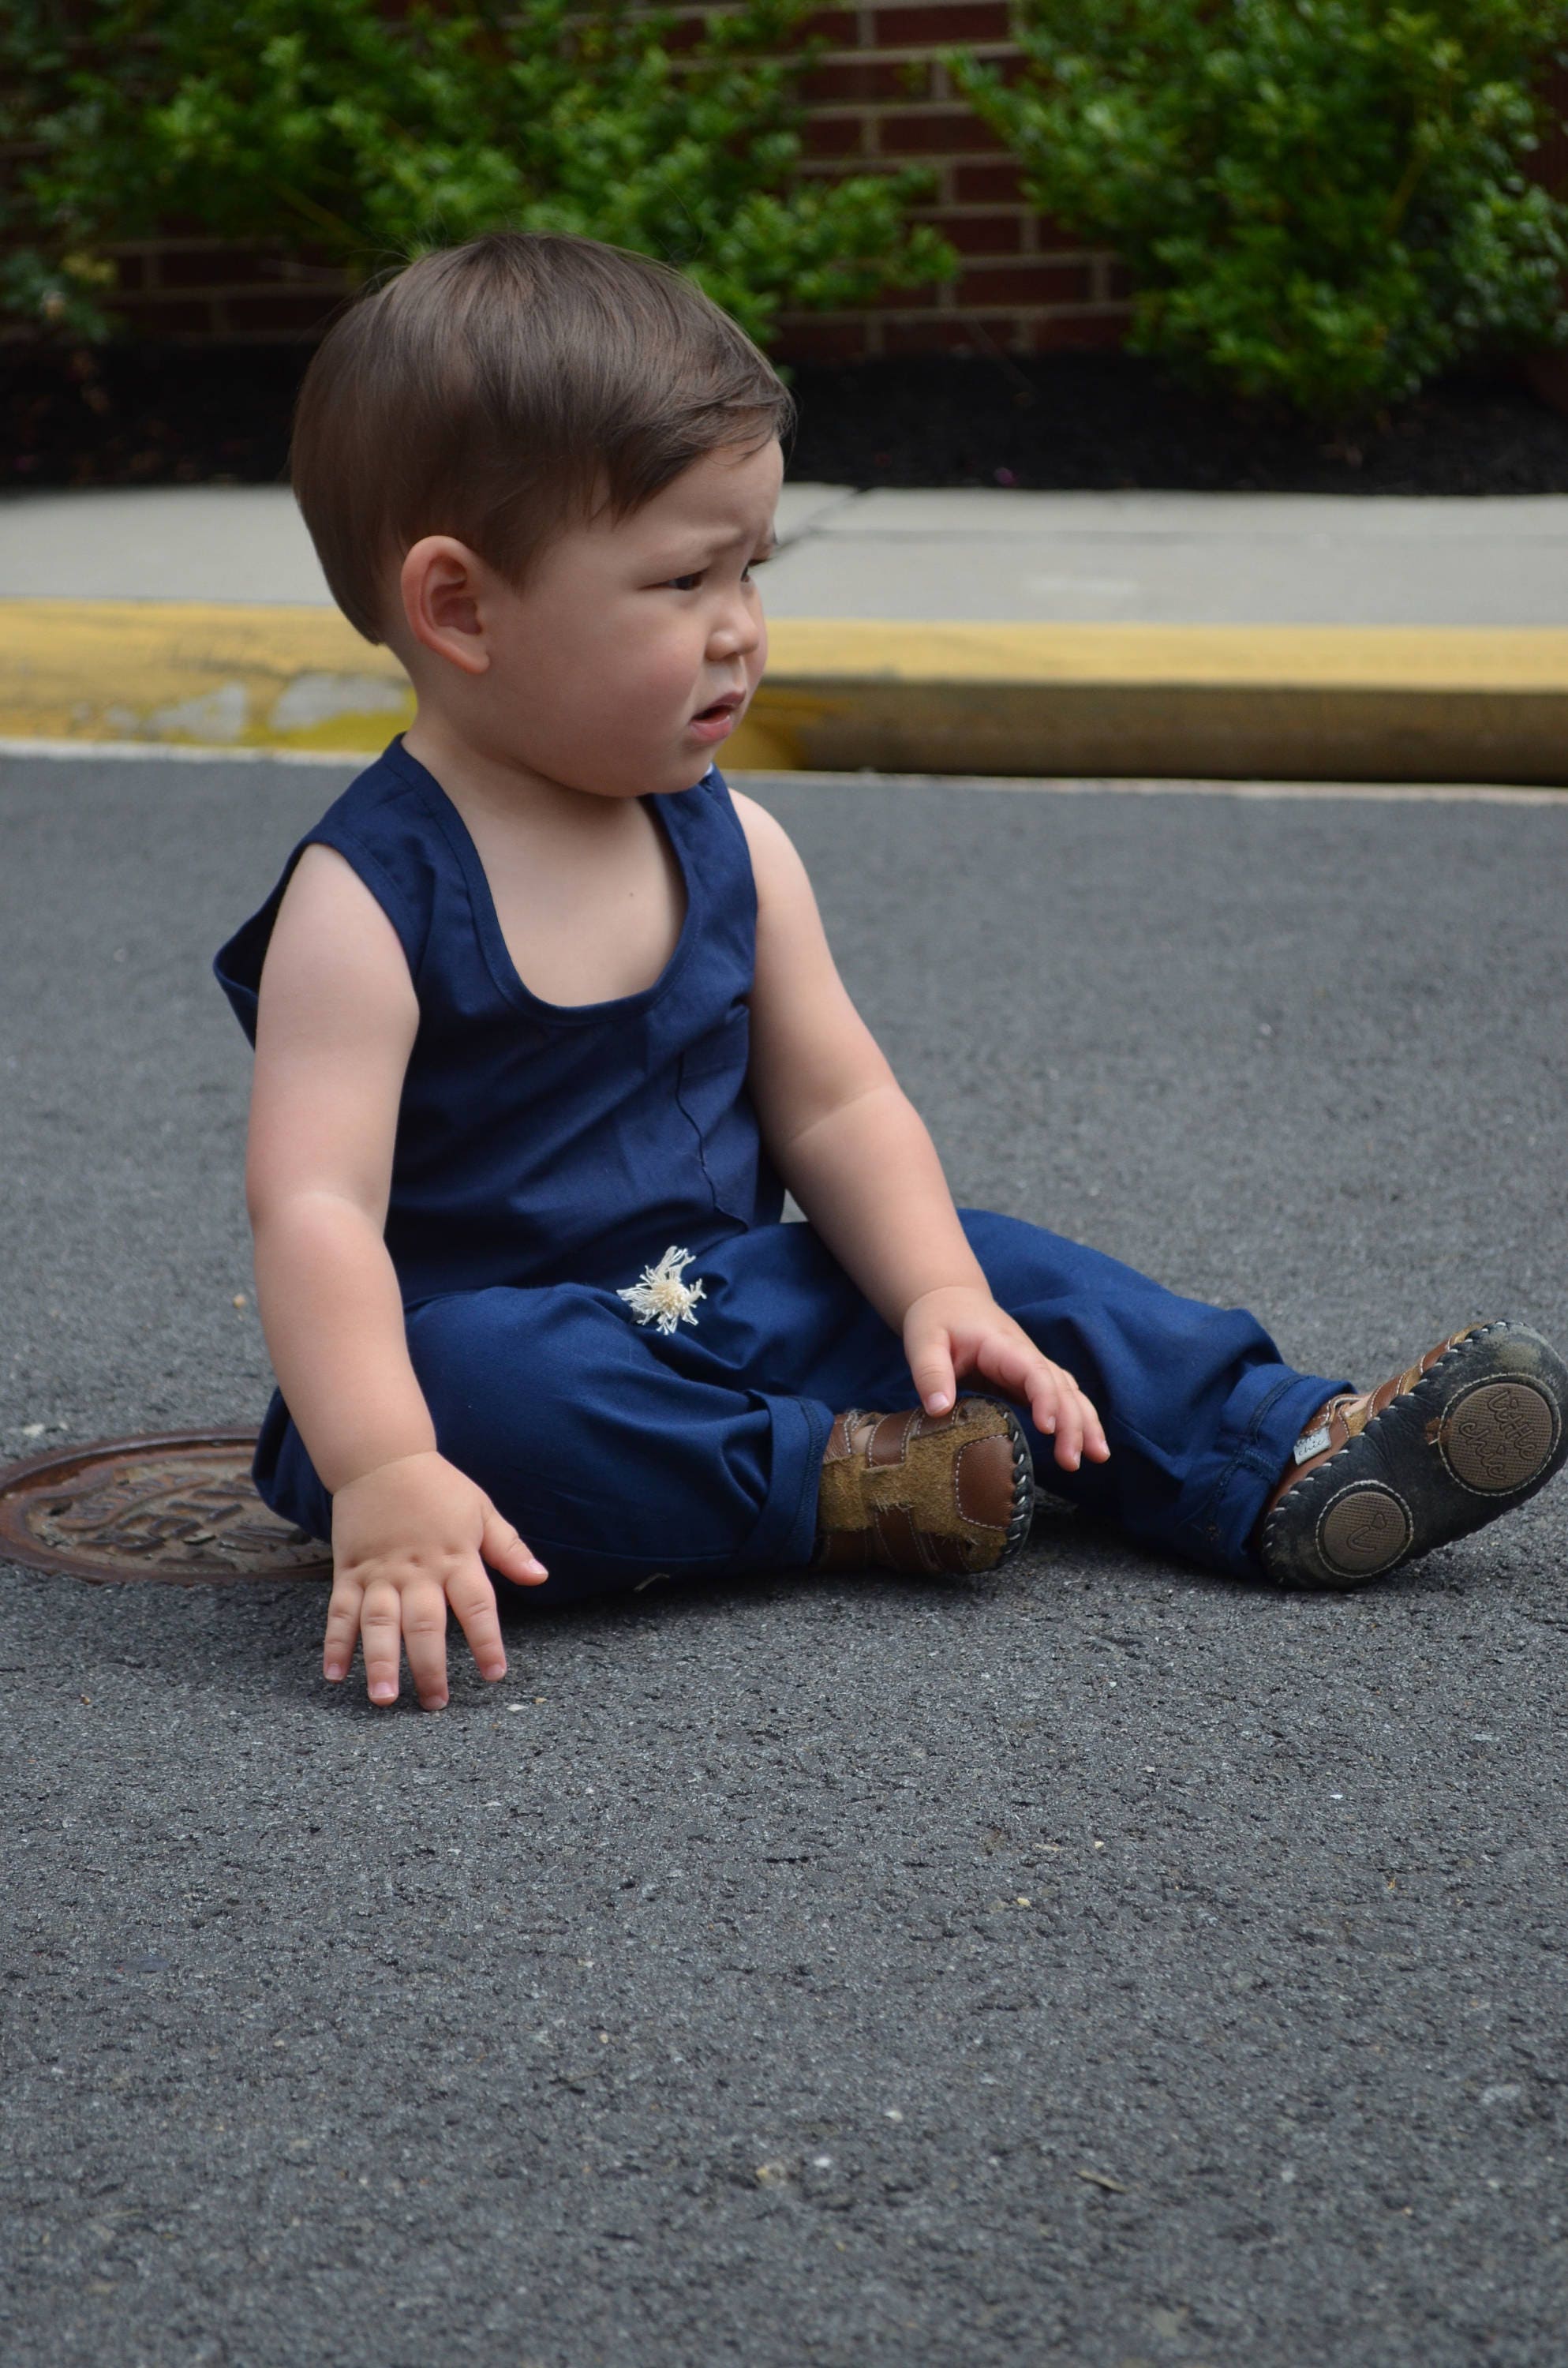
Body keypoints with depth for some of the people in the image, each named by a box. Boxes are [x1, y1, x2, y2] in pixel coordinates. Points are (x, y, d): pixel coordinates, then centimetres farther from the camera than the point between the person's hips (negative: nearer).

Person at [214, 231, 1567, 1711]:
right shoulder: (370, 895, -17)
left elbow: (837, 1107, 7)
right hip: (495, 1334, -5)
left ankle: (1288, 1462, -6)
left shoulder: (729, 848, 3)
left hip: (727, 1302, 6)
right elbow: (315, 1204, -26)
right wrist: (383, 1480, -39)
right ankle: (831, 1488, -23)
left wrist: (939, 1296, -11)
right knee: (472, 1390, -37)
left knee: (1007, 1273, -7)